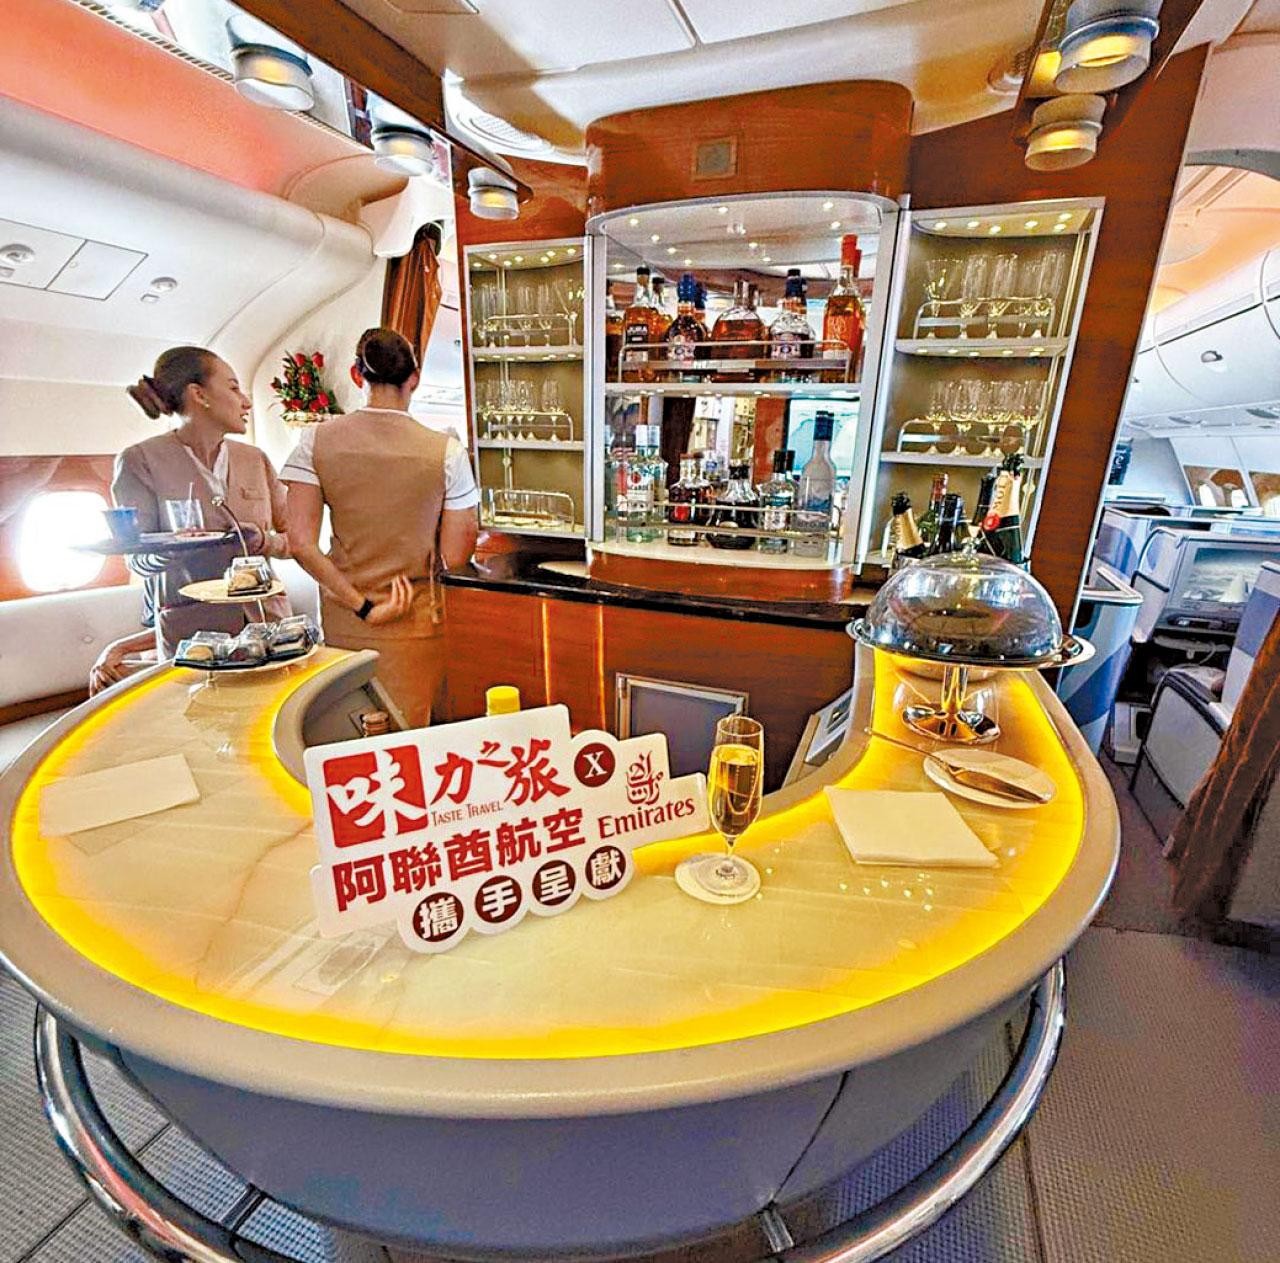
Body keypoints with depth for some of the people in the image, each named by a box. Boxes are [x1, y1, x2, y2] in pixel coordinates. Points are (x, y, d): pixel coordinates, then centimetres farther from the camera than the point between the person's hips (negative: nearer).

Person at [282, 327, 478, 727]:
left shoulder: (316, 441, -5)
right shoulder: (446, 451, -12)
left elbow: (301, 543, -11)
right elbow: (454, 556, -10)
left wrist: (362, 605, -7)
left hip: (342, 623, 2)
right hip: (415, 625, -2)